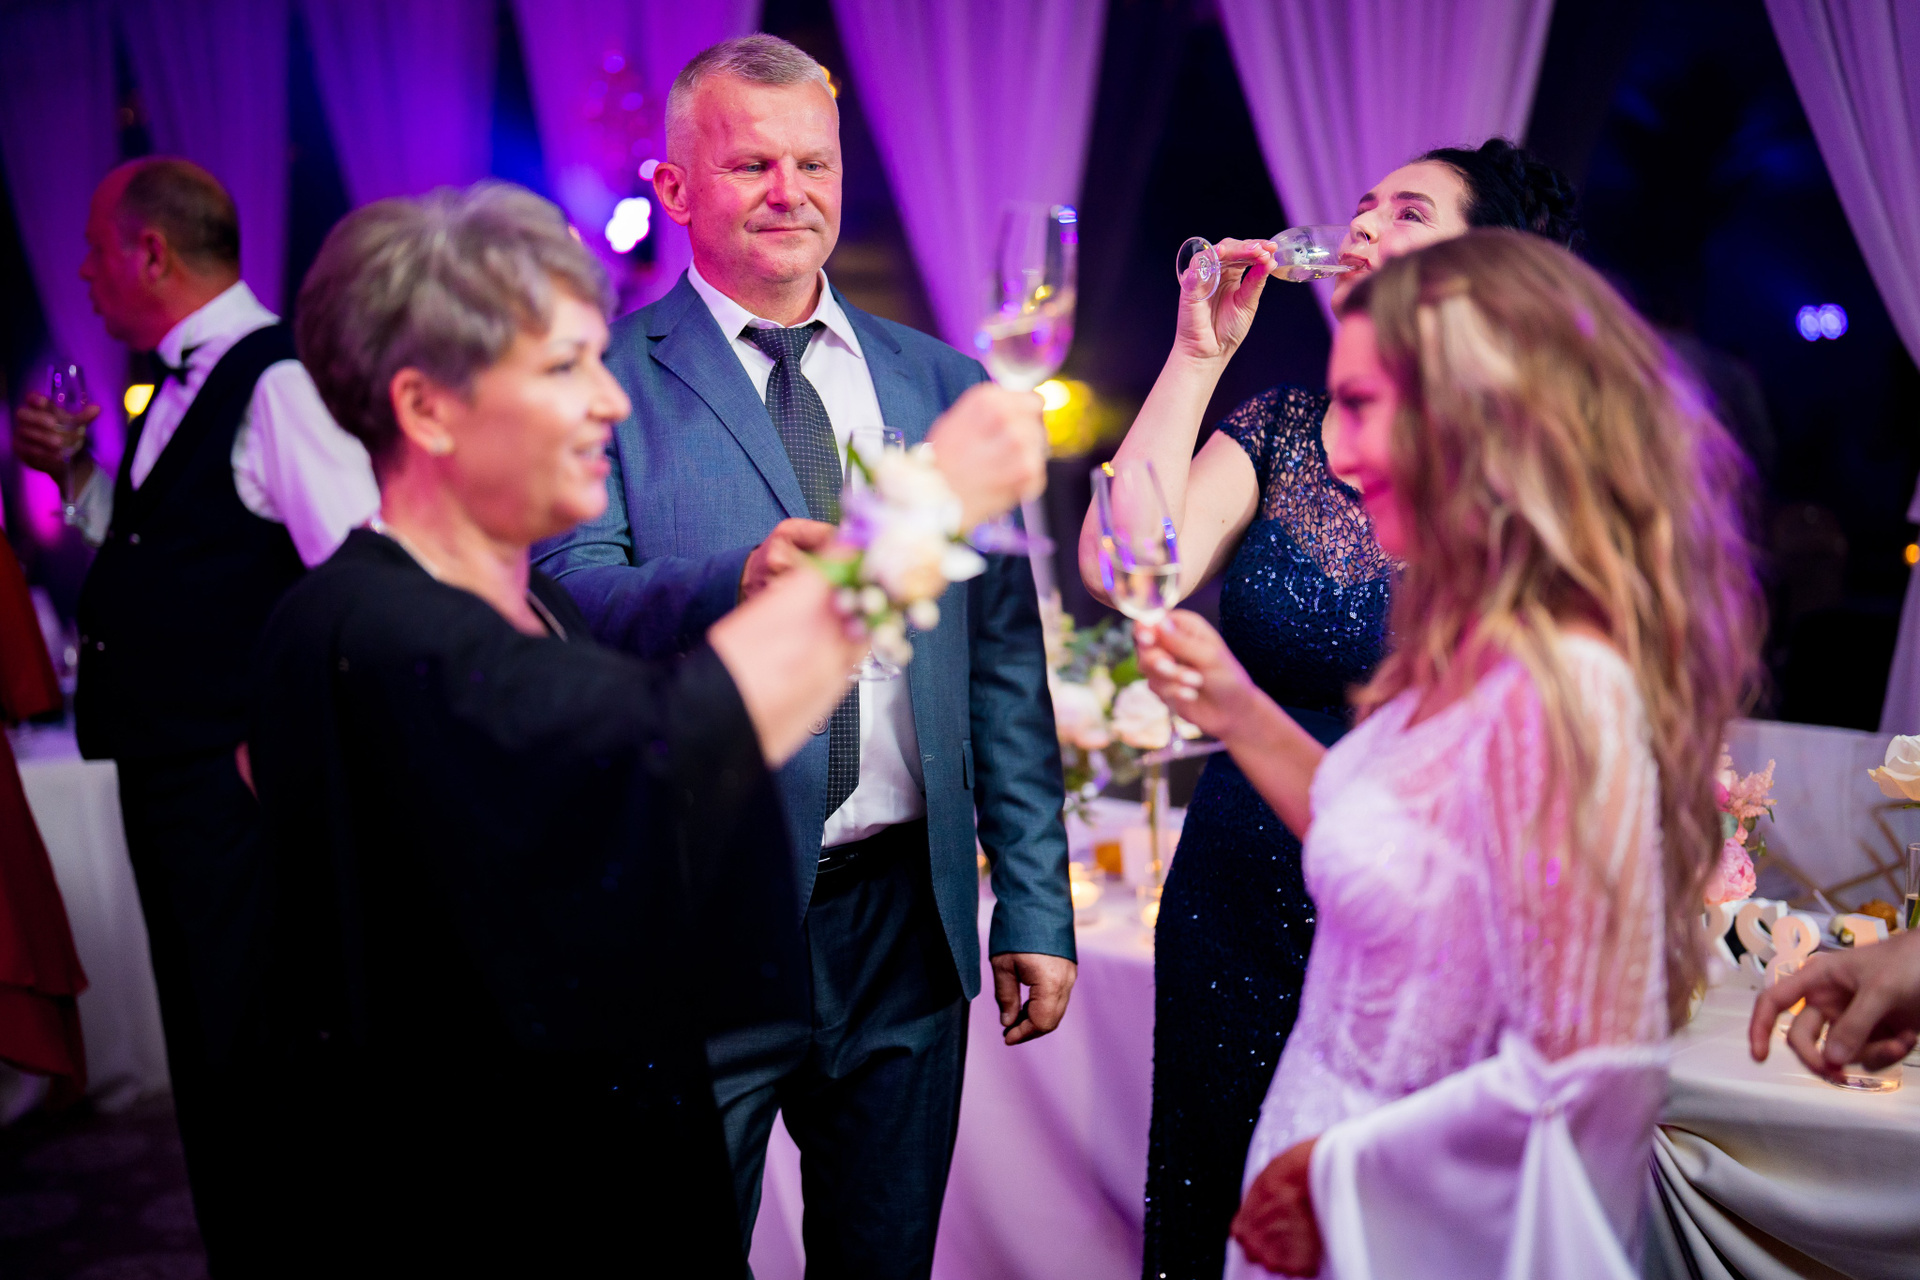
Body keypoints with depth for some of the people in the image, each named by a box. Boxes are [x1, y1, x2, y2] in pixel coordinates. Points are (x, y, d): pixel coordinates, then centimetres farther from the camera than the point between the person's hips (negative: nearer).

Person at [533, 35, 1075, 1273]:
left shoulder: (944, 385, 9)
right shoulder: (602, 379, -2)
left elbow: (1004, 660, 8)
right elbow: (567, 594, -16)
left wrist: (1036, 905, 5)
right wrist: (737, 586, -36)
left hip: (903, 922, 4)